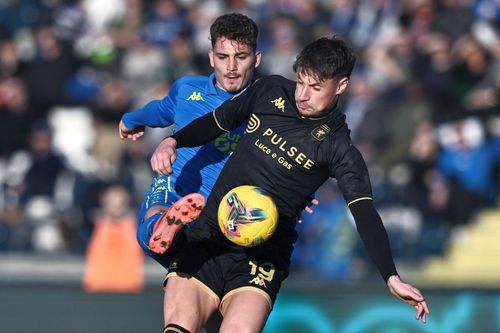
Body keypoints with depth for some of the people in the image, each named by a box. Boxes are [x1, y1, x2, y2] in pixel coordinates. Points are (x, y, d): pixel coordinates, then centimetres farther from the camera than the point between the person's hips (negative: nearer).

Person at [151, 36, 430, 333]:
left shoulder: (337, 148, -4)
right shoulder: (270, 92, 8)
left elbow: (365, 212, -15)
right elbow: (215, 123, 23)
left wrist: (392, 278, -28)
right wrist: (172, 142, 3)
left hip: (263, 256, -3)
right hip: (205, 238, 3)